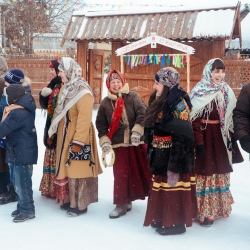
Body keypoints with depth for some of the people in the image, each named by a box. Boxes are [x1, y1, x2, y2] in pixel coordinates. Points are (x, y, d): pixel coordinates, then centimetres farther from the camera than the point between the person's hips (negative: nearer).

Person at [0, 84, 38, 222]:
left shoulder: (17, 113, -22)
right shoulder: (23, 110, 11)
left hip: (22, 153, -10)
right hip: (22, 152, 10)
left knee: (22, 183, 0)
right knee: (19, 183, 18)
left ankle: (27, 211, 10)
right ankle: (22, 207, 28)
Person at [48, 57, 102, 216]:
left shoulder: (83, 92, -19)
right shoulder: (66, 88, 10)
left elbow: (84, 120, -23)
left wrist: (78, 142, -24)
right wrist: (55, 132, 18)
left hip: (77, 138, -9)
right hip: (65, 136, 9)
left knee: (77, 171, -1)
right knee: (66, 169, 15)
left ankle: (80, 205, 10)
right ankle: (69, 200, 28)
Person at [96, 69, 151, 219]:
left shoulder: (133, 97, 0)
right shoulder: (105, 103, 7)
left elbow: (143, 113, -10)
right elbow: (101, 124, 8)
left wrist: (137, 131, -20)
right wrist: (104, 141, -2)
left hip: (137, 143, -1)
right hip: (118, 144, 2)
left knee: (144, 171, 4)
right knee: (121, 174, 3)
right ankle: (122, 204, 13)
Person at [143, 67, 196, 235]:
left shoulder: (179, 103, -17)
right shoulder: (161, 102, 10)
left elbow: (183, 138, -21)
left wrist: (174, 165, -22)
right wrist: (152, 153, 18)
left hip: (174, 156, -8)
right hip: (161, 155, 9)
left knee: (173, 188, 1)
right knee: (162, 188, 15)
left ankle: (176, 223, 13)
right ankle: (163, 218, 28)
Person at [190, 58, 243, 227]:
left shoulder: (227, 92, 9)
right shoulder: (200, 92, -11)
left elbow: (231, 117, 12)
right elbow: (194, 120, -14)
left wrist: (231, 138, 6)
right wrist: (199, 142, -19)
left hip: (221, 137, 7)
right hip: (205, 137, -6)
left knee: (221, 171, 14)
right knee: (206, 172, -3)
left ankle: (219, 207, 29)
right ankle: (205, 212, 7)